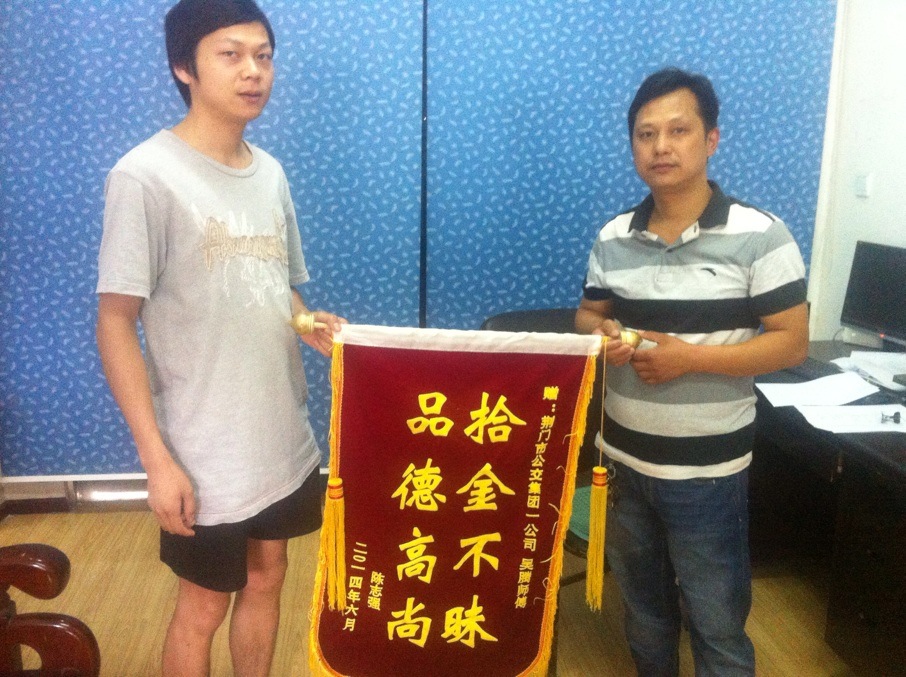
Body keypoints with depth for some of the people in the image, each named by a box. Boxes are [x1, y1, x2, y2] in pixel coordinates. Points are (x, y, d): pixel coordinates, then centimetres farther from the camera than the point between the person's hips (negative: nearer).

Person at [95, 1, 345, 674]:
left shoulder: (271, 173, 6)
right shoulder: (144, 175, -14)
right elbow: (115, 323, -14)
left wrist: (312, 326, -8)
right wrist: (158, 457, -18)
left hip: (284, 437, 6)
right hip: (204, 454, -6)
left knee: (266, 576, 21)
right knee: (205, 604, 12)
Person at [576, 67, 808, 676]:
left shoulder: (759, 236, -12)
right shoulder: (613, 237, 2)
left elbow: (791, 343, -12)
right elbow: (589, 314, 12)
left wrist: (690, 358, -22)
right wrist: (601, 335, -12)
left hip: (707, 470, -4)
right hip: (622, 459, 5)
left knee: (716, 620, 10)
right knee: (642, 602, 23)